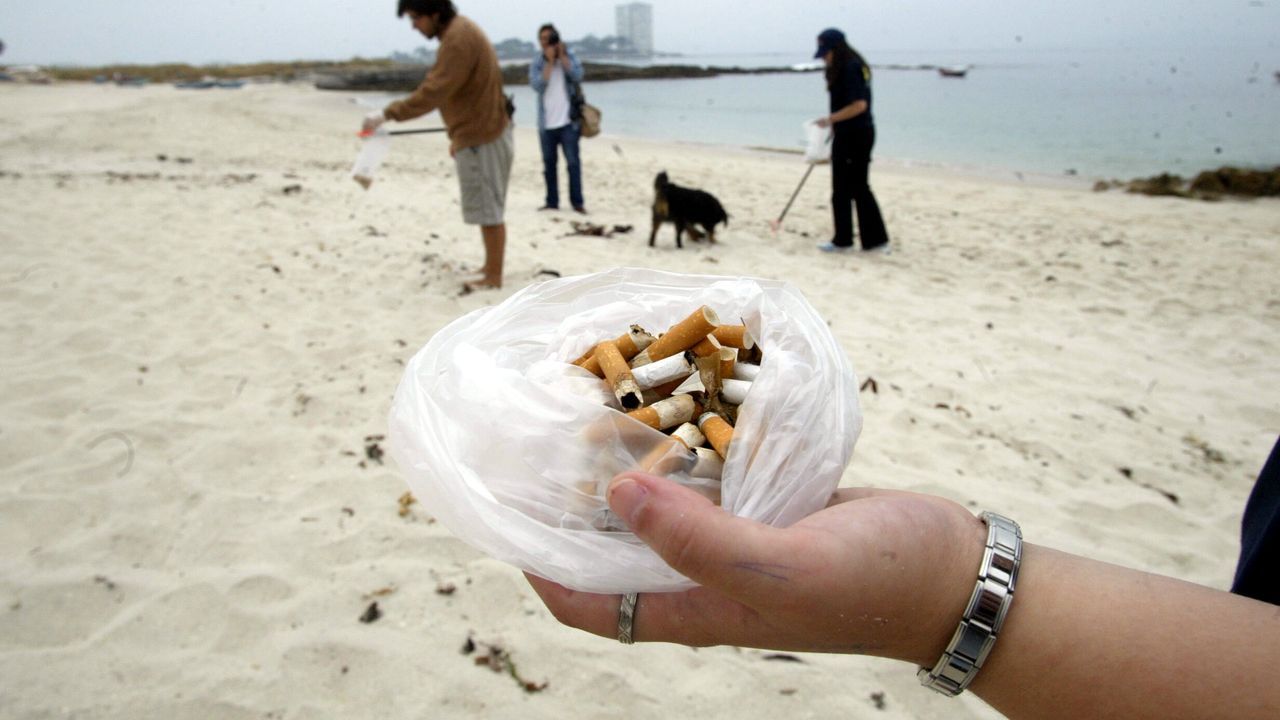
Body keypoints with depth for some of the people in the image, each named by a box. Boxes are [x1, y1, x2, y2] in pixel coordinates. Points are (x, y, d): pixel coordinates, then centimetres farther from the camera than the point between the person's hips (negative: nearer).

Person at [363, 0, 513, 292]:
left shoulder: (458, 38, -20)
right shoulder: (457, 31, 12)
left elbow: (433, 92, -27)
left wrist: (387, 113, -25)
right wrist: (459, 135, 21)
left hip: (483, 138, -10)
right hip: (478, 133, 10)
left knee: (488, 207, -3)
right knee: (484, 205, 15)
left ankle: (494, 276, 4)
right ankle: (490, 266, 24)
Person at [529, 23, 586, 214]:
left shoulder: (569, 56, 4)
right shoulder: (537, 63, 6)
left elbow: (577, 76, -13)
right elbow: (537, 85, -11)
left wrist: (562, 55, -12)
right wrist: (549, 61, -13)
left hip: (568, 121, -2)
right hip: (546, 123, 2)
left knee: (573, 162, -6)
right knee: (549, 164, 7)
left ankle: (577, 201, -3)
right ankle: (552, 201, 15)